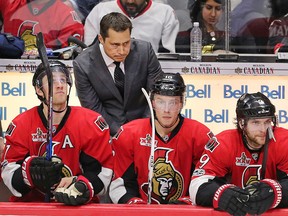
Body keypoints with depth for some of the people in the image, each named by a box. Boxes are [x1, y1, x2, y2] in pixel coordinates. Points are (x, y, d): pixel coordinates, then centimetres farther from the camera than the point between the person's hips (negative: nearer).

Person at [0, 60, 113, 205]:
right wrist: (29, 170, -21)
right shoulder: (21, 125, 1)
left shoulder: (91, 123, -1)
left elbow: (103, 170, -3)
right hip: (29, 206, 2)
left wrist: (82, 186, -21)